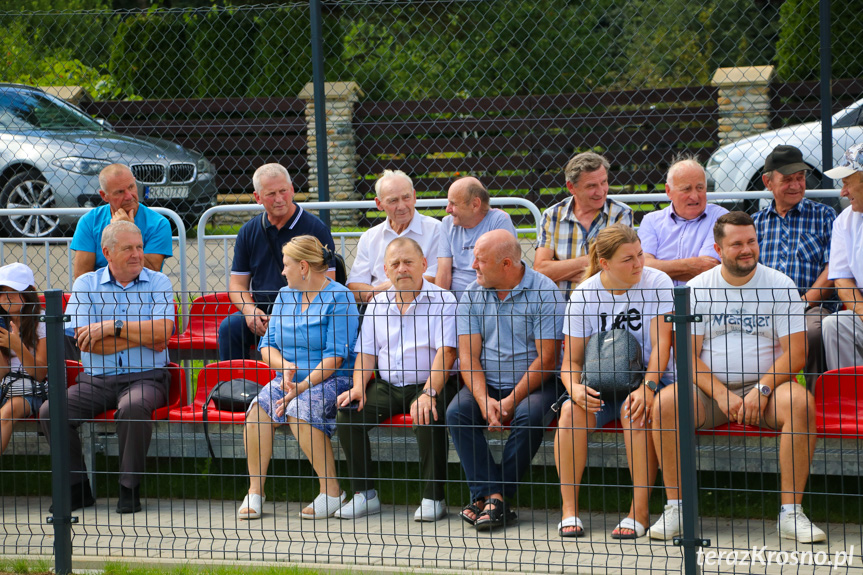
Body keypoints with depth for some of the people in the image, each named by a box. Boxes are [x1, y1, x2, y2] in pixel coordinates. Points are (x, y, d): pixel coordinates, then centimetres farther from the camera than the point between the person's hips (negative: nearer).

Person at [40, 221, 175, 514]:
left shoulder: (158, 283, 6)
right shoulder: (86, 284, 8)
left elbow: (162, 333, -11)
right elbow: (85, 342, -6)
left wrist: (113, 327, -11)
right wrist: (143, 335, -6)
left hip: (145, 377, -2)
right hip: (96, 380, 2)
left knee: (133, 407, -36)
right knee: (51, 411, -21)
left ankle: (130, 489, -20)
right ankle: (77, 488, -7)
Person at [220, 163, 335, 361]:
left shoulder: (315, 229, 0)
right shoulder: (249, 231, 13)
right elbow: (237, 284, 15)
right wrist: (249, 310, -8)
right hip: (261, 311, 4)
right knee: (228, 328, -25)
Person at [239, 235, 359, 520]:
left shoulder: (339, 298, -5)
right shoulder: (285, 296, 16)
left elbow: (335, 355, -13)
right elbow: (267, 345, 14)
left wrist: (304, 385, -21)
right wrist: (285, 366, -8)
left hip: (330, 380, -6)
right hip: (289, 379, 6)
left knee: (300, 412, -35)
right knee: (257, 410, -24)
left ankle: (331, 491, -22)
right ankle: (254, 492, -17)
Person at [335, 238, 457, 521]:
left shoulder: (442, 301, -5)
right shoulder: (377, 305, 14)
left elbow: (446, 352, -15)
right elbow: (366, 352, 14)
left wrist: (428, 393, -29)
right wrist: (359, 386, -6)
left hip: (429, 383, -5)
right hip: (386, 385, 5)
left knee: (427, 419, -36)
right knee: (347, 414, -18)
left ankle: (433, 497, -20)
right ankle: (365, 495, -8)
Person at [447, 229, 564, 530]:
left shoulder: (545, 293, -9)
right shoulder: (472, 294, 5)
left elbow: (546, 359, -13)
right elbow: (468, 355, 0)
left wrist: (511, 401, -21)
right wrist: (484, 400, -18)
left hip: (533, 382, -4)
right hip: (486, 383, 4)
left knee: (528, 416, -34)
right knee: (457, 412, -24)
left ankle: (495, 495, -22)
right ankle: (489, 494, -27)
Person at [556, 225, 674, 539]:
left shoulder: (657, 283, -7)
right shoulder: (583, 295, -3)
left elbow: (661, 343, -12)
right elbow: (572, 359, -1)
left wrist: (647, 387, -28)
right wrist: (575, 387, -25)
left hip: (651, 378, -2)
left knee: (634, 411, -35)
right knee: (571, 410, -29)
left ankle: (640, 512, -28)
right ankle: (569, 510, -21)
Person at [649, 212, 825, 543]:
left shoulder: (781, 286, 2)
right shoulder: (697, 289, 4)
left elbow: (795, 353, -4)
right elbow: (688, 355, -1)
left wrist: (762, 389, -20)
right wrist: (721, 394, -17)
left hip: (766, 384, -1)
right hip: (710, 388, 1)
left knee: (801, 402, -33)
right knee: (664, 403, -29)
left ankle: (791, 513, -28)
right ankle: (675, 508, -20)